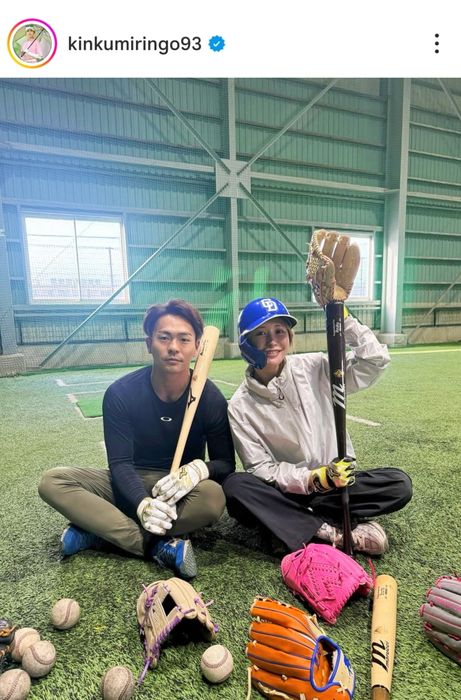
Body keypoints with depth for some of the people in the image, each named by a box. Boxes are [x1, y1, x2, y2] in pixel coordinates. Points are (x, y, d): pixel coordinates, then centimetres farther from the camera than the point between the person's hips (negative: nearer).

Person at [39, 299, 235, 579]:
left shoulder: (210, 398, -14)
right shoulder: (121, 393, -14)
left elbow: (226, 464, -9)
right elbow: (120, 463, -14)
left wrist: (199, 469, -34)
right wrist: (142, 503, -35)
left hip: (182, 492, -1)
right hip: (132, 485, 2)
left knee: (214, 497, -35)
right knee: (53, 481, -21)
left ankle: (99, 531, -19)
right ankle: (160, 546, -26)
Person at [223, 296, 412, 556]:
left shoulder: (315, 368, -7)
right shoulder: (240, 406, -9)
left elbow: (375, 361, -12)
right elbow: (260, 468, -11)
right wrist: (316, 478, -24)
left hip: (336, 482, 2)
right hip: (285, 490, -1)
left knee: (399, 484, -21)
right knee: (235, 487, -30)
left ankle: (302, 525, -15)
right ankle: (334, 530, -22)